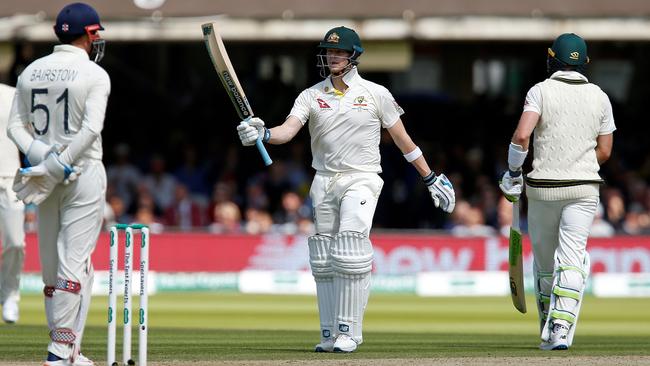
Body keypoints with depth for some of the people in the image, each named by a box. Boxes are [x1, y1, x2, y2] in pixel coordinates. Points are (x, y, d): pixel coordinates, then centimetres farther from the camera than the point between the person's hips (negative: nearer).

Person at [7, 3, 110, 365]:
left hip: (45, 175, 5)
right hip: (83, 172, -5)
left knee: (51, 263, 11)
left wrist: (42, 156, -9)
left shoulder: (31, 72, 9)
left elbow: (16, 126, 3)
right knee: (75, 260, -6)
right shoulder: (94, 75, -8)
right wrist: (59, 165, -18)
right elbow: (91, 128, -19)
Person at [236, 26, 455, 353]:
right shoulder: (311, 96, 6)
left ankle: (348, 332, -14)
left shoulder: (375, 94, 1)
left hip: (361, 181, -4)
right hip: (323, 182, 4)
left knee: (350, 253, -18)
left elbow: (402, 139, 7)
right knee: (323, 261, 2)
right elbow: (288, 130, -9)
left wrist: (431, 179, 8)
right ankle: (330, 335, 9)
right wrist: (262, 134, -31)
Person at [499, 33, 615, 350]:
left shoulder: (541, 91, -4)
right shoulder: (599, 97, 4)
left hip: (543, 188, -1)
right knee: (572, 259, -7)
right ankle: (561, 328, -26)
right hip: (584, 187, 1)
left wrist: (513, 172, -4)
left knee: (544, 261, 13)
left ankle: (548, 334, 24)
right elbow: (604, 151, 6)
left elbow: (521, 135, -17)